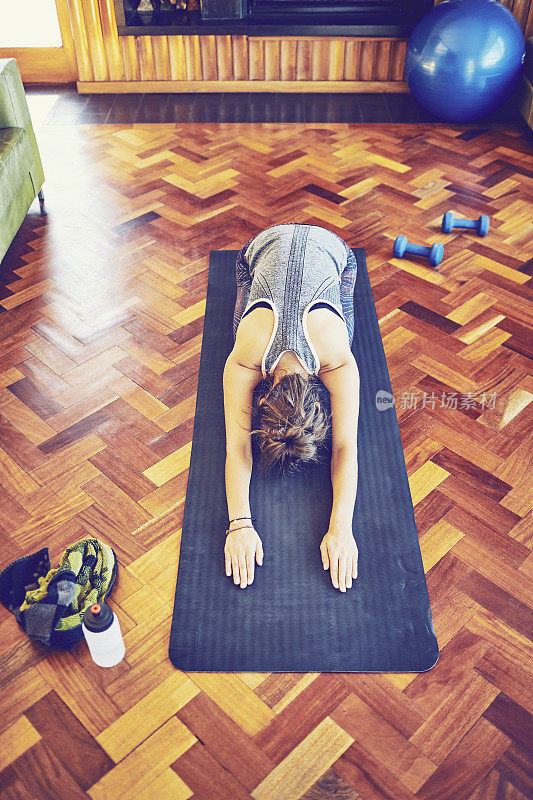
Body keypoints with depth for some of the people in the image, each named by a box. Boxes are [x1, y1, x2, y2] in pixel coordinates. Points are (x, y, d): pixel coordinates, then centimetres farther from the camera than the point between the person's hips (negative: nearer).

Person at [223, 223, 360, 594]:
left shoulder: (339, 363, -41)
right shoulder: (244, 358, -39)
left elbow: (346, 447, -37)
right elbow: (236, 445, -36)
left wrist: (342, 528, -47)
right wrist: (240, 524, -46)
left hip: (330, 247, 0)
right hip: (265, 245, 1)